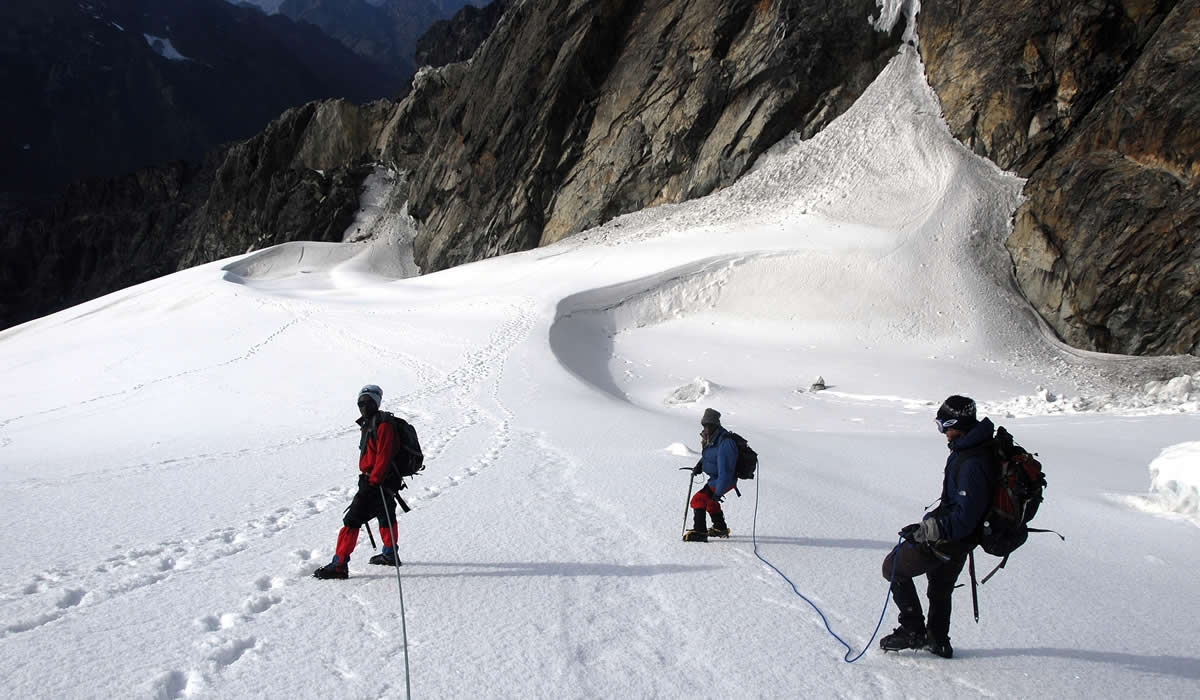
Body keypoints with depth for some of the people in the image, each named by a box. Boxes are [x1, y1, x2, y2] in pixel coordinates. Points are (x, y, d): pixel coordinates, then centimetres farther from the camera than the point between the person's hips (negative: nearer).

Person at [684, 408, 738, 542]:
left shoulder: (724, 444, -32)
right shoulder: (712, 438, -1)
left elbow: (725, 472, -33)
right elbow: (709, 455, 20)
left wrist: (718, 492, -32)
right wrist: (700, 465, 2)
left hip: (724, 481, -10)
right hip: (715, 478, 10)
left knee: (698, 500, -16)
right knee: (710, 501, 30)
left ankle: (699, 532, -9)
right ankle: (720, 528, 46)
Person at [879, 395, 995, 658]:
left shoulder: (972, 464, -32)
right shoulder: (981, 447, 0)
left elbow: (964, 518, -32)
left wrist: (924, 529, -24)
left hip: (950, 540, -10)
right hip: (962, 537, 10)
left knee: (894, 568, 6)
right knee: (940, 587, 27)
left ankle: (914, 631, 10)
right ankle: (938, 641, 41)